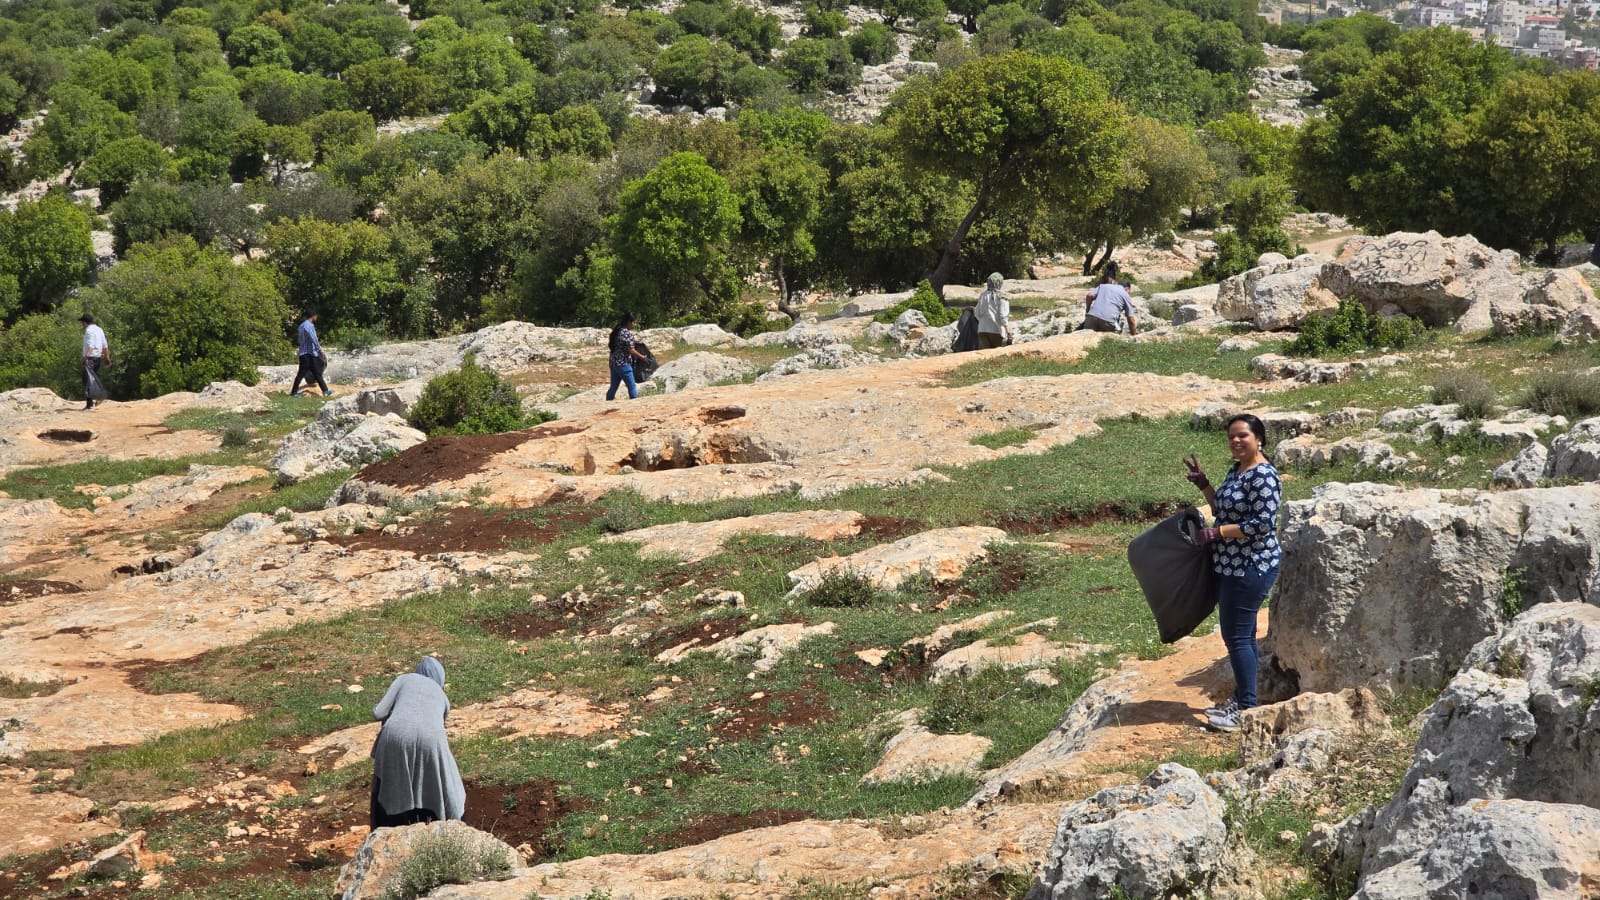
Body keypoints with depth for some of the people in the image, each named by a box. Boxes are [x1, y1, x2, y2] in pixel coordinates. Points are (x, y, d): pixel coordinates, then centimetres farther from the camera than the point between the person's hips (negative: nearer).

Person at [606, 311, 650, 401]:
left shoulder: (616, 331, 9)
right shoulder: (628, 333, -16)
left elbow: (610, 345, 16)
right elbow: (631, 350, -16)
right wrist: (642, 357, -5)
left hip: (613, 363, 8)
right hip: (623, 364, -8)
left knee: (613, 387, 14)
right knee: (632, 386, 1)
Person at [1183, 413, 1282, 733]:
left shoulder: (1263, 475, -18)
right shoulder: (1235, 471, 13)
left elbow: (1263, 523, -24)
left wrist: (1217, 533, -20)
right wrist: (1203, 485, 10)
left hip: (1251, 567, -10)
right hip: (1231, 566, 10)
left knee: (1238, 635, -7)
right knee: (1238, 634, 16)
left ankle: (1247, 709, 0)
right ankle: (1240, 699, 25)